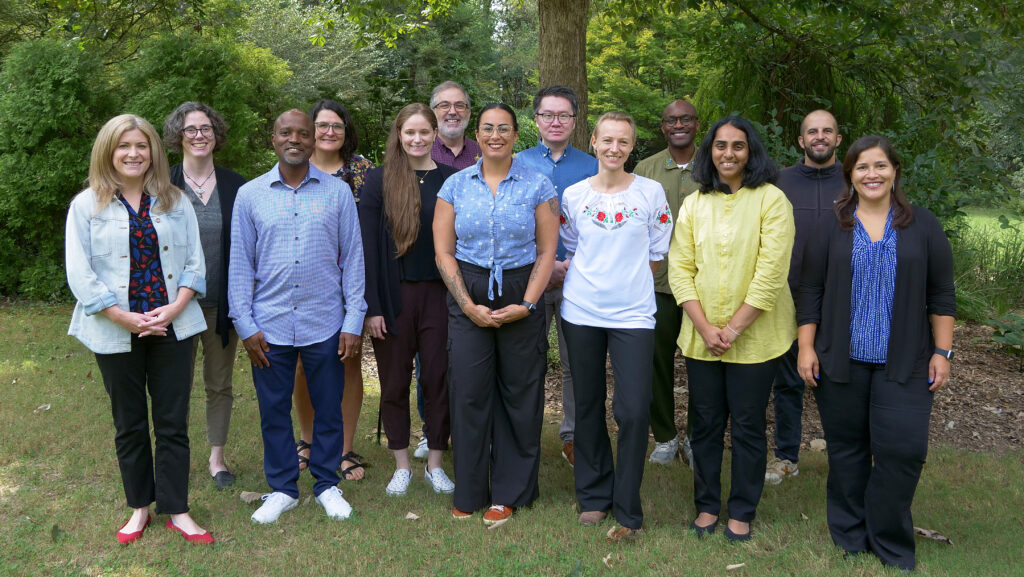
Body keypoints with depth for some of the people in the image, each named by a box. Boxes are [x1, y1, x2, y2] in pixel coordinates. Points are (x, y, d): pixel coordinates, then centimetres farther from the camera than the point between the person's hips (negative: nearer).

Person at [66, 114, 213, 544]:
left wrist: (175, 307, -12)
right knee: (129, 424, 12)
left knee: (173, 422, 5)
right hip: (116, 333, -1)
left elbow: (194, 262, 4)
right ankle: (139, 507, 26)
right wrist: (125, 318, -14)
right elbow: (80, 273, -6)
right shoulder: (86, 205, 0)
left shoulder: (175, 202, 6)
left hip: (172, 328, 1)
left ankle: (176, 509, 16)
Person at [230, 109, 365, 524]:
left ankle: (327, 484, 27)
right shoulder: (249, 195, 3)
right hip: (270, 326, 1)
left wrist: (354, 321, -2)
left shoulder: (337, 192, 2)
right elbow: (240, 265, 4)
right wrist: (245, 325, -1)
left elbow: (352, 258, 2)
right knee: (274, 411, 10)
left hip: (325, 324, 0)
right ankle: (282, 488, 26)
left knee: (329, 409, 9)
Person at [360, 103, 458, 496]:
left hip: (439, 293, 1)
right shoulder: (378, 181, 0)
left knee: (438, 379, 5)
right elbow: (367, 246, -3)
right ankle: (402, 465, 23)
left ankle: (435, 464, 20)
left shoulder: (450, 180, 5)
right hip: (393, 296, -1)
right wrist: (371, 306, -9)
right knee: (394, 382, 8)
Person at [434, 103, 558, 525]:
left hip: (521, 299, -1)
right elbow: (443, 252, 2)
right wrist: (469, 306, -8)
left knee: (519, 393, 4)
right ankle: (469, 493, 17)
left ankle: (509, 492, 19)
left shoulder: (538, 186, 1)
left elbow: (547, 252, -1)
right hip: (467, 301, 1)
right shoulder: (455, 185, 5)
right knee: (468, 393, 2)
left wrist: (526, 305, -11)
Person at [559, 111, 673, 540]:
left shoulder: (651, 192, 1)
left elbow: (656, 254, 8)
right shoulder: (573, 195, 4)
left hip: (633, 313, -2)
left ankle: (627, 511, 6)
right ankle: (594, 496, 26)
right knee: (588, 406, 10)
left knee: (634, 411, -8)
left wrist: (628, 283, 6)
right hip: (581, 312, 2)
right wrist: (589, 283, 4)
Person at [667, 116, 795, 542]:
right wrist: (705, 327, -10)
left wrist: (734, 328, -15)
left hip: (754, 336, -3)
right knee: (705, 423, 11)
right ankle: (707, 505, 27)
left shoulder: (771, 200, -6)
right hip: (701, 336, 3)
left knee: (747, 426, 7)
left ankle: (742, 512, 22)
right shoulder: (693, 205, 6)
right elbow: (679, 269, 1)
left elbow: (770, 273, -13)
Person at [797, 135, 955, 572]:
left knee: (902, 448, -5)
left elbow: (941, 294, 6)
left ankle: (890, 541, 14)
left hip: (904, 364, 0)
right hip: (840, 360, 0)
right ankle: (850, 536, 23)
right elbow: (811, 291, 4)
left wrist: (942, 351, 1)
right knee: (846, 448, 8)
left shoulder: (923, 226, 5)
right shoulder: (832, 227, 5)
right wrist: (806, 347, -2)